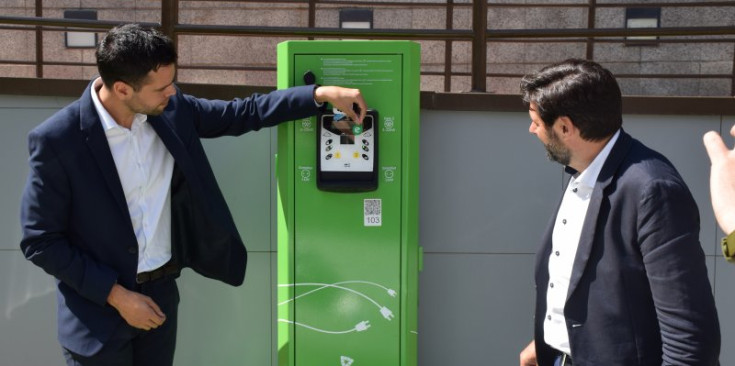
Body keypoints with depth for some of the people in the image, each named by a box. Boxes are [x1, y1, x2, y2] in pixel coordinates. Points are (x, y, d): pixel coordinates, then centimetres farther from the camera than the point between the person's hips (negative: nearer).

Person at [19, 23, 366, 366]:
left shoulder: (171, 110, -7)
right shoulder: (56, 140, -19)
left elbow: (243, 113, 3)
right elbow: (40, 241, -13)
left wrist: (322, 94, -5)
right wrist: (117, 295, -16)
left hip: (162, 291, 4)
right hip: (99, 309, -4)